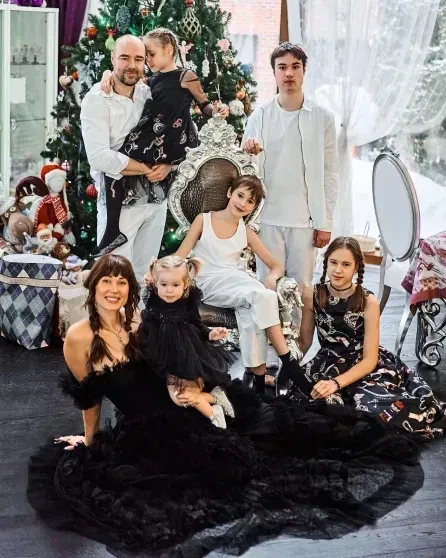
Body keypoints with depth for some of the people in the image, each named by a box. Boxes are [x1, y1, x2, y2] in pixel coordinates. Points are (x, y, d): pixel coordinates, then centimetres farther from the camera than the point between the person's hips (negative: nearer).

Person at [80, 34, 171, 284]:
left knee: (146, 274, 15)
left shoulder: (151, 94, 7)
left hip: (157, 197, 6)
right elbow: (100, 158, -22)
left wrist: (167, 166, -13)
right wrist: (149, 169, -16)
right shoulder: (97, 99, -10)